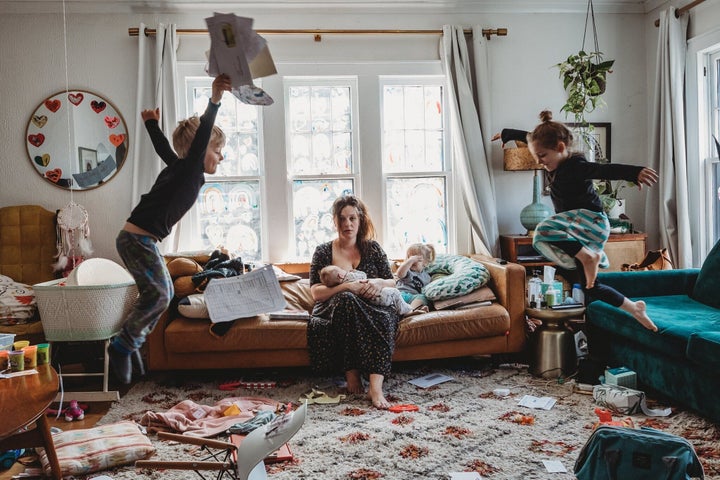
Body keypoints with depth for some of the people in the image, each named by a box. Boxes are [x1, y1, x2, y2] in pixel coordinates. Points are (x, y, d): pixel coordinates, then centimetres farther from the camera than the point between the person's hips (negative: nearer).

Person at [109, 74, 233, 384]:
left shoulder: (180, 167, 11)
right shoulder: (189, 169, -14)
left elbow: (162, 147, 27)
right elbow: (200, 136, -30)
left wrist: (152, 124, 43)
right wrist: (214, 101, -42)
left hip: (143, 240, 10)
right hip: (136, 238, -10)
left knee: (164, 293, 14)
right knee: (157, 294, -10)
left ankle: (132, 341, 26)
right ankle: (122, 346, 6)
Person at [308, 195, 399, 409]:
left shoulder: (372, 248, 12)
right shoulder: (323, 251, 6)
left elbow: (392, 283, 12)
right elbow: (316, 292, -4)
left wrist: (379, 283, -13)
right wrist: (347, 287, -21)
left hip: (370, 308, 2)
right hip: (333, 310, -1)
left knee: (386, 318, -34)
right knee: (346, 300, -37)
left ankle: (375, 385, -45)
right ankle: (352, 373, -33)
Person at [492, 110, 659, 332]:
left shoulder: (576, 166, -19)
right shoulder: (557, 163, 7)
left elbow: (607, 170, -38)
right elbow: (529, 137, 24)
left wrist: (635, 172, -56)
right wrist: (506, 134, 37)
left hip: (590, 221, -9)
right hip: (579, 227, 9)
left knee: (544, 231, -33)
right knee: (589, 286, 10)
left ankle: (588, 257, -25)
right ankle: (633, 308, 19)